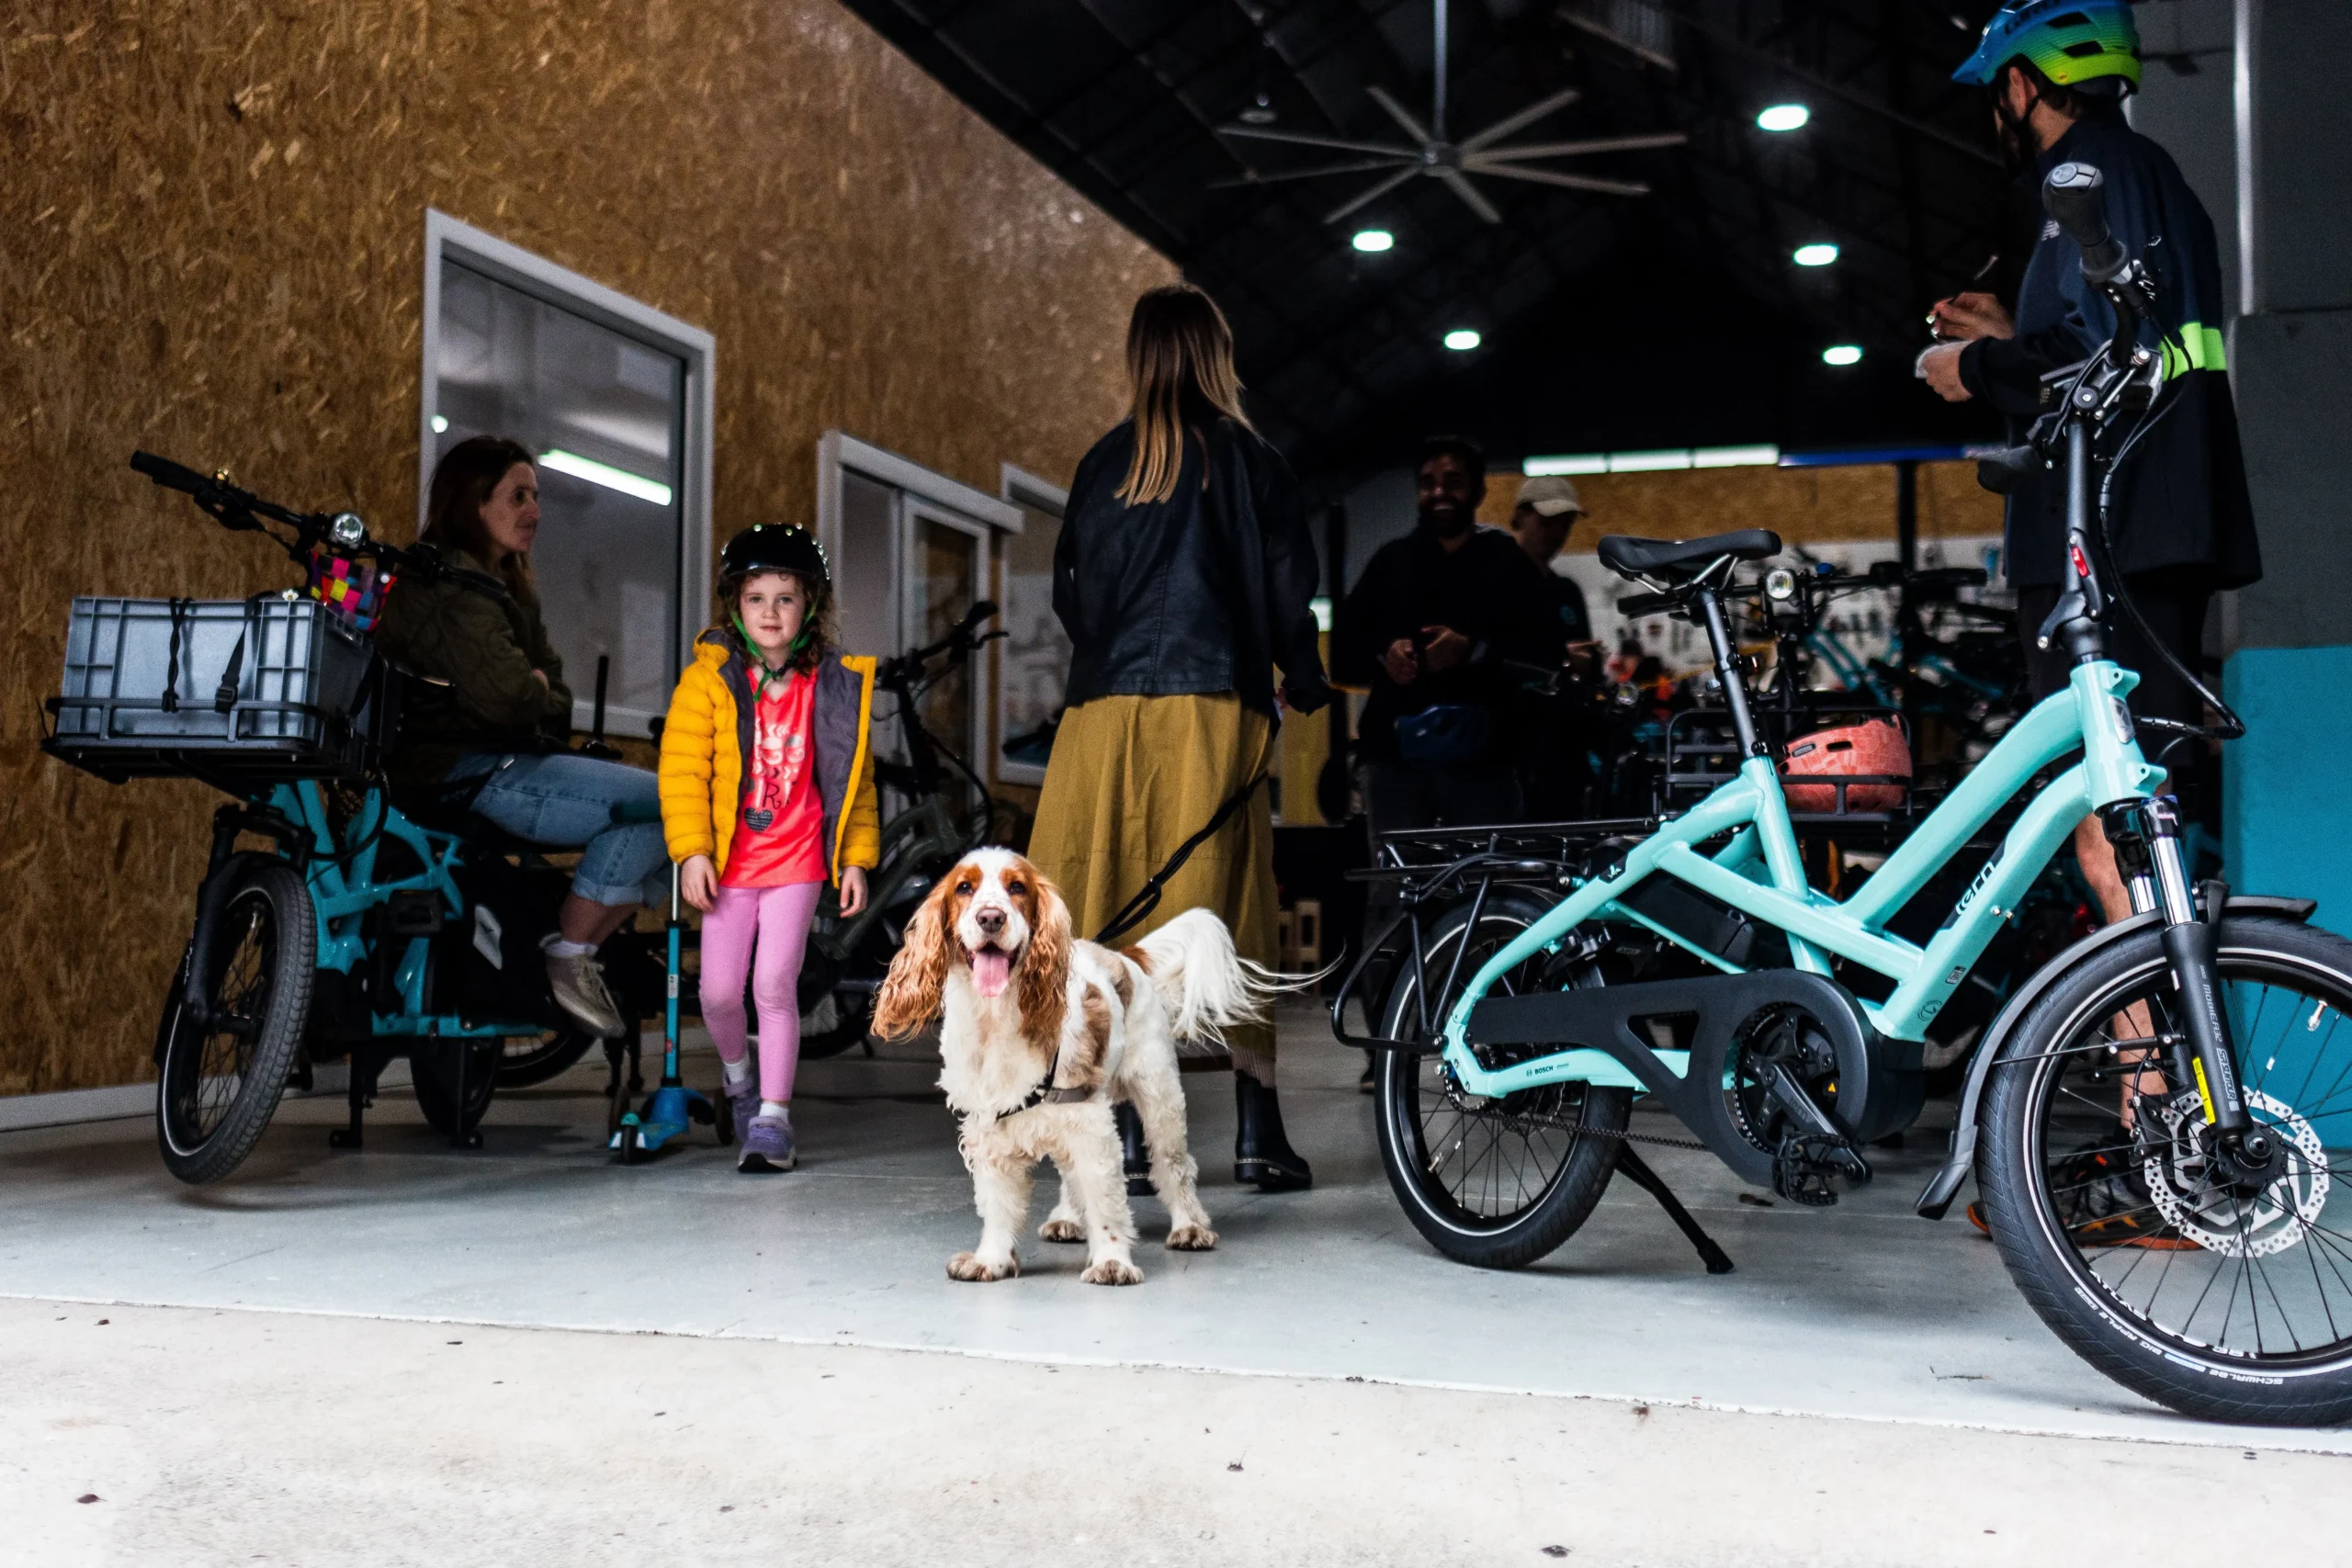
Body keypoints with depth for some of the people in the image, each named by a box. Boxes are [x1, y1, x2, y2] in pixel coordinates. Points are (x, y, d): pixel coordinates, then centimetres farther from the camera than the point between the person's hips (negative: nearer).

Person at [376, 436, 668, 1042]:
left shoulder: (508, 585, 22)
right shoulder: (451, 586, -10)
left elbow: (556, 695, 17)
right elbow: (506, 694, -22)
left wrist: (537, 695, -5)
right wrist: (538, 687, 0)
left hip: (509, 761, 10)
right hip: (467, 775, -10)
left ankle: (585, 948, 2)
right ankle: (569, 955, -13)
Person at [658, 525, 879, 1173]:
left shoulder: (835, 686, 4)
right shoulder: (707, 679, 0)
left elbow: (855, 779, 9)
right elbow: (683, 769, -4)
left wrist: (857, 858, 6)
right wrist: (691, 852, -11)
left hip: (796, 859, 0)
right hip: (728, 863, 0)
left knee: (775, 984, -7)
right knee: (719, 990, 1)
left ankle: (772, 1116, 4)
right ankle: (739, 1074, 32)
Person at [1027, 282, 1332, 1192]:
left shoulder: (1106, 462, 10)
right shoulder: (1246, 458, 3)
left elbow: (1069, 593, 13)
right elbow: (1287, 589, 3)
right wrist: (1304, 682, 19)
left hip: (1107, 705, 2)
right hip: (1215, 702, -2)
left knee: (1122, 913, 5)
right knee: (1227, 909, 1)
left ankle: (1131, 1124, 5)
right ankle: (1258, 1131, 2)